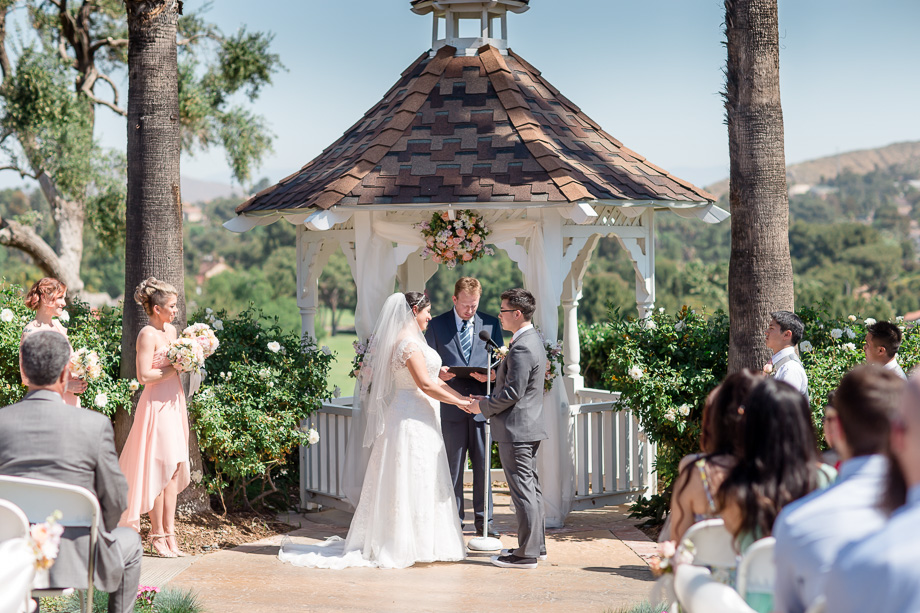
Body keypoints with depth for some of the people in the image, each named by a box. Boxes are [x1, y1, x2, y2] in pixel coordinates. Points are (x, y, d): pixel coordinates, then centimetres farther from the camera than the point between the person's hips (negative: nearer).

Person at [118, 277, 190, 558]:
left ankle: (169, 532, 12)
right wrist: (175, 367, -14)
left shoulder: (171, 330, 13)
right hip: (156, 405, -8)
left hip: (174, 402, 8)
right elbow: (144, 375, -19)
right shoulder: (148, 334, -13)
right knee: (160, 469, -4)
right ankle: (157, 534, 5)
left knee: (175, 469, 7)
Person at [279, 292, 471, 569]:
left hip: (415, 419, 10)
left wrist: (461, 396, 12)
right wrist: (460, 402, -12)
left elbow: (432, 379, 18)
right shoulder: (408, 343, -16)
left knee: (397, 483, 12)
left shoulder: (408, 339, 16)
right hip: (413, 419, -10)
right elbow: (425, 385, -20)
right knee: (410, 483, -5)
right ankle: (401, 546, 1)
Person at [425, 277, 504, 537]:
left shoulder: (491, 324, 9)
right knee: (452, 466, 4)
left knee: (483, 465, 5)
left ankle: (483, 520, 14)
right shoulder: (437, 325, 5)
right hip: (451, 406, -1)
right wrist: (439, 372, -15)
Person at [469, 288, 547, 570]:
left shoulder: (521, 348, -21)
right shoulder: (533, 340, 12)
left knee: (523, 491, -5)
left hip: (516, 429, -11)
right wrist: (488, 400, 15)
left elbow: (513, 392, -23)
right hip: (530, 426, 11)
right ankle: (536, 545, 26)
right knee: (531, 487, 17)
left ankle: (526, 554, 0)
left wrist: (484, 406, -9)